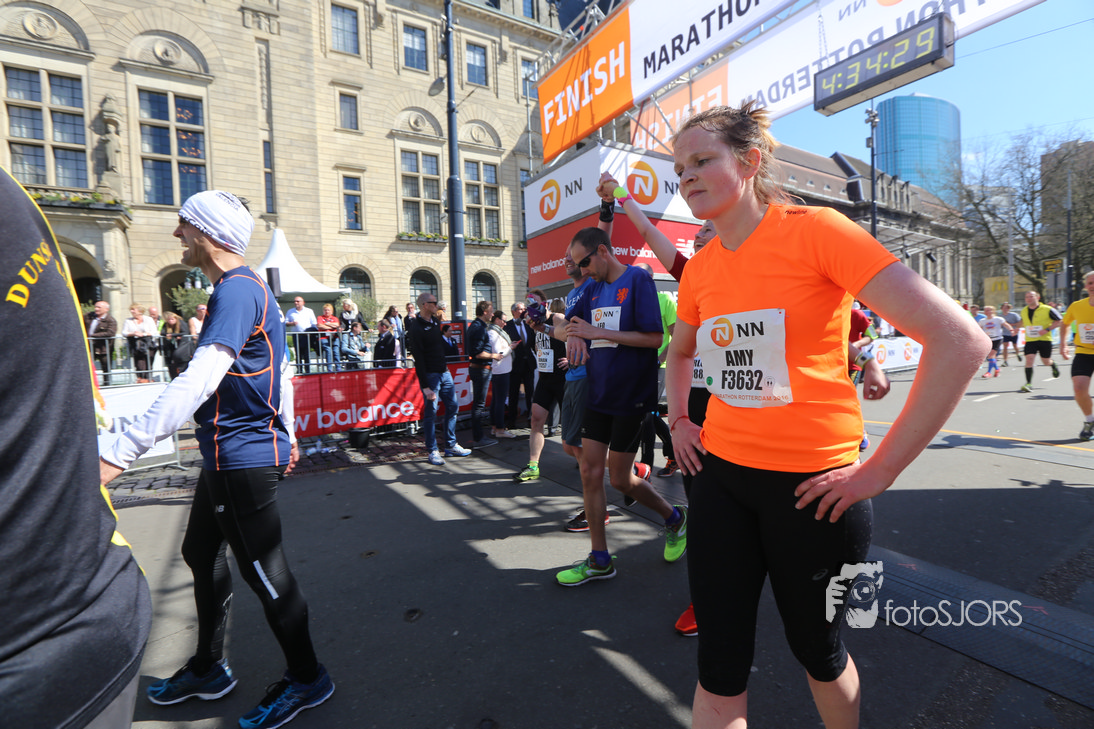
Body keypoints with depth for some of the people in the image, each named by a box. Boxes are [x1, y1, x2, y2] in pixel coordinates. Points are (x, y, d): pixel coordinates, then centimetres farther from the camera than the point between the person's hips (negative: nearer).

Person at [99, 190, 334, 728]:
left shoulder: (236, 290, -18)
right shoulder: (248, 287, 15)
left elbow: (198, 381, -30)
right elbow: (280, 371, 19)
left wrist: (120, 453, -32)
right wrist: (287, 437, 23)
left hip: (242, 458, -10)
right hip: (227, 456, 10)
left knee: (264, 570, 2)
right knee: (201, 553, 21)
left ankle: (307, 680, 22)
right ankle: (208, 670, 40)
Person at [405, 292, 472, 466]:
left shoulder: (435, 321, 11)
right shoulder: (415, 328, -14)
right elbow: (418, 359, -18)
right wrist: (425, 386, -21)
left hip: (444, 371, 8)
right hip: (430, 374, -8)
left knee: (453, 407, 11)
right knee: (431, 412, -1)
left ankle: (451, 445, 23)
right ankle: (432, 451, 10)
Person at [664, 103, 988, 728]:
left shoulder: (814, 230, -11)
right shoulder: (699, 268, 5)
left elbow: (961, 341, -16)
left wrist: (880, 470, -15)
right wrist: (679, 423, 11)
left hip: (811, 485, -4)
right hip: (720, 474, 4)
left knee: (818, 651, 21)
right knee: (720, 664, 11)